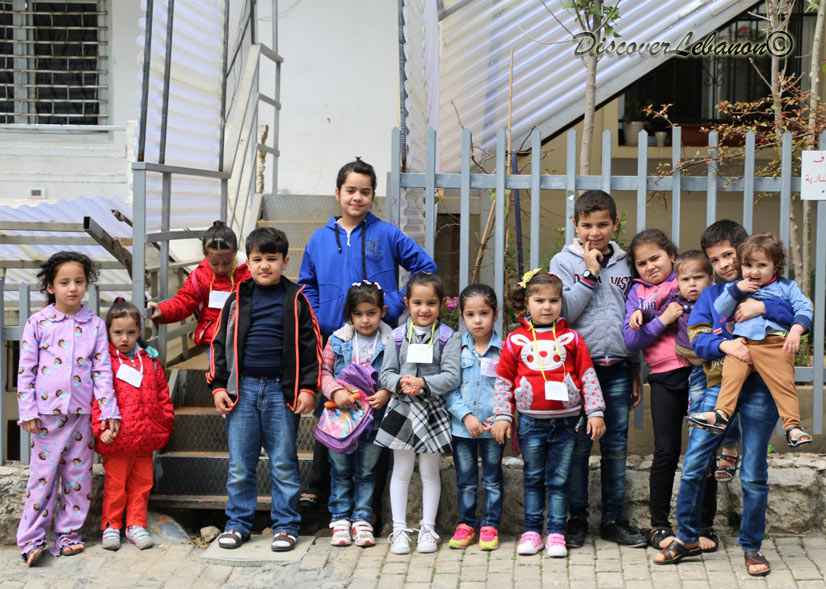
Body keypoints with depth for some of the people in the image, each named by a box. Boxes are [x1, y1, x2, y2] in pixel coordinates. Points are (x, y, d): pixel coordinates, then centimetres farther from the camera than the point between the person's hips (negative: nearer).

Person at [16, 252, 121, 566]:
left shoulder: (95, 324, 5)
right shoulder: (37, 323, 1)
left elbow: (102, 370, 4)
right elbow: (25, 370, 1)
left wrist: (109, 411, -2)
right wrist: (27, 411, -4)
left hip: (82, 414, 2)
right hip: (47, 413, -2)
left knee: (78, 475, 6)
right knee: (42, 475, -1)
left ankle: (68, 534, 18)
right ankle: (31, 539, 7)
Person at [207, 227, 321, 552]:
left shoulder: (296, 299, 4)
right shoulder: (238, 299, 8)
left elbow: (311, 345, 4)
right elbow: (220, 342, 11)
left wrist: (307, 388, -3)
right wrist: (218, 385, 3)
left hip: (281, 390, -2)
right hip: (242, 388, 2)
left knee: (284, 463, 4)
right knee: (239, 464, 6)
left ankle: (285, 525, 13)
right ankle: (238, 523, 17)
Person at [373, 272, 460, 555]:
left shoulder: (448, 337, -3)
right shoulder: (398, 335, 3)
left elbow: (451, 377, -11)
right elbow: (385, 374, 2)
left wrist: (422, 382, -23)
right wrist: (400, 382, -19)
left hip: (433, 410, -1)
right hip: (402, 408, 1)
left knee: (430, 471, 9)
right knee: (401, 470, 7)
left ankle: (428, 528, 19)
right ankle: (399, 529, 14)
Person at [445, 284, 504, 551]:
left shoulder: (504, 349, -4)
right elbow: (449, 388, -3)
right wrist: (466, 416, -13)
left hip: (493, 427, -1)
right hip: (462, 426, 1)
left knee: (492, 480, 8)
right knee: (465, 481, 11)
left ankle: (490, 526, 19)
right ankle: (466, 525, 23)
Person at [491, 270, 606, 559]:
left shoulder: (571, 338, 3)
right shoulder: (516, 340, 2)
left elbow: (588, 376, 5)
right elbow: (504, 380, 6)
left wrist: (595, 412, 0)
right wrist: (502, 416, 1)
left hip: (566, 421, 0)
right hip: (531, 422, 0)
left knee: (559, 479, 4)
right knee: (533, 478, 9)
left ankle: (556, 533, 10)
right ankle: (532, 531, 17)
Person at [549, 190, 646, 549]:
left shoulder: (624, 264, 11)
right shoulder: (564, 262, 1)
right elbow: (564, 313, -11)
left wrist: (635, 373, 14)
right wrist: (590, 274, -12)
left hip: (617, 368, 3)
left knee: (616, 446, 5)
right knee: (578, 445, 1)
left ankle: (613, 518, 14)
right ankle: (577, 518, 11)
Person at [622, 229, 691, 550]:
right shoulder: (637, 293, 11)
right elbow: (631, 340, 2)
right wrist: (662, 320, -11)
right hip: (664, 377, 1)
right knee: (666, 451, 0)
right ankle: (658, 525, 11)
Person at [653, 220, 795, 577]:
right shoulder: (709, 295, 12)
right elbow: (697, 340, 2)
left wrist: (763, 307, -19)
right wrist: (724, 345, -18)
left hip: (759, 386, -2)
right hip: (719, 384, 2)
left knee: (754, 473, 2)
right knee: (693, 464, 0)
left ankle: (751, 546, 16)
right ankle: (688, 539, 16)